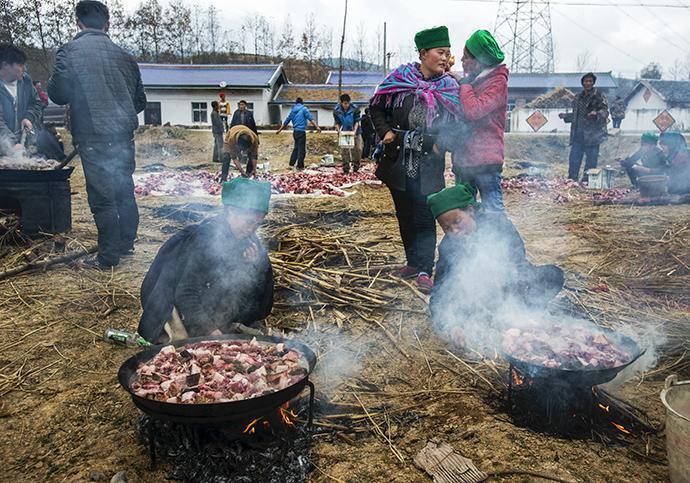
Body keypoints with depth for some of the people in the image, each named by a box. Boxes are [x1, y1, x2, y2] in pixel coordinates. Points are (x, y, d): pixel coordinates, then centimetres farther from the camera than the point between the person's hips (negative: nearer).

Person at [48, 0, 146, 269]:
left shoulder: (71, 51, -4)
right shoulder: (124, 56, 10)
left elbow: (57, 94, -4)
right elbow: (140, 100, 16)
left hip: (94, 138, -5)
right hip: (124, 136, 5)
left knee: (102, 197, 0)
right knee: (125, 191, 15)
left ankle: (108, 257, 6)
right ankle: (127, 245, 26)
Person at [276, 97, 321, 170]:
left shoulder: (293, 110, 14)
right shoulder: (304, 109, -3)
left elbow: (286, 121, 20)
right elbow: (311, 119, -15)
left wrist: (279, 130, 29)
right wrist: (317, 127, -22)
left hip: (295, 131, 7)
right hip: (301, 131, -6)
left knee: (296, 148, 20)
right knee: (302, 149, -1)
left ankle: (291, 163, 21)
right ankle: (300, 166, 1)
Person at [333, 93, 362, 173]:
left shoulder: (355, 109, -14)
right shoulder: (336, 110, -11)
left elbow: (357, 121, -10)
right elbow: (337, 123, -4)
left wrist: (354, 130, -25)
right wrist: (339, 131, -22)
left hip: (354, 132, 0)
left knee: (358, 148, -5)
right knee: (344, 150, -4)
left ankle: (355, 166, 14)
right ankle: (346, 169, 4)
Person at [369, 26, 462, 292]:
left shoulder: (450, 88, 4)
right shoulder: (399, 79, 1)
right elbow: (376, 106, 11)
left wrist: (441, 142, -10)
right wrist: (385, 131, -2)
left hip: (429, 164, -1)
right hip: (398, 161, 2)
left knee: (425, 216, -6)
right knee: (405, 214, 12)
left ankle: (424, 271, 0)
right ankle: (413, 262, 27)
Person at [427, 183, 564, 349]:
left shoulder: (498, 223, -22)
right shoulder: (448, 246, -15)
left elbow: (517, 267, -26)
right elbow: (440, 292, -19)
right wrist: (454, 327, -39)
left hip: (514, 285, -1)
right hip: (480, 295, 2)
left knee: (553, 274, -21)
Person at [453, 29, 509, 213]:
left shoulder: (498, 81, -9)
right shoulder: (472, 80, 16)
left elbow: (473, 110, -22)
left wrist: (463, 84, -10)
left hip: (485, 161, -8)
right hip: (464, 158, 9)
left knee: (493, 211, -6)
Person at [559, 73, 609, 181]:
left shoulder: (599, 95, -2)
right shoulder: (579, 97, 16)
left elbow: (605, 111, -11)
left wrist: (597, 113, -31)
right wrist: (565, 116, 13)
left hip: (592, 135, -5)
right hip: (578, 135, 6)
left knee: (591, 161, -2)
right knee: (574, 160, 6)